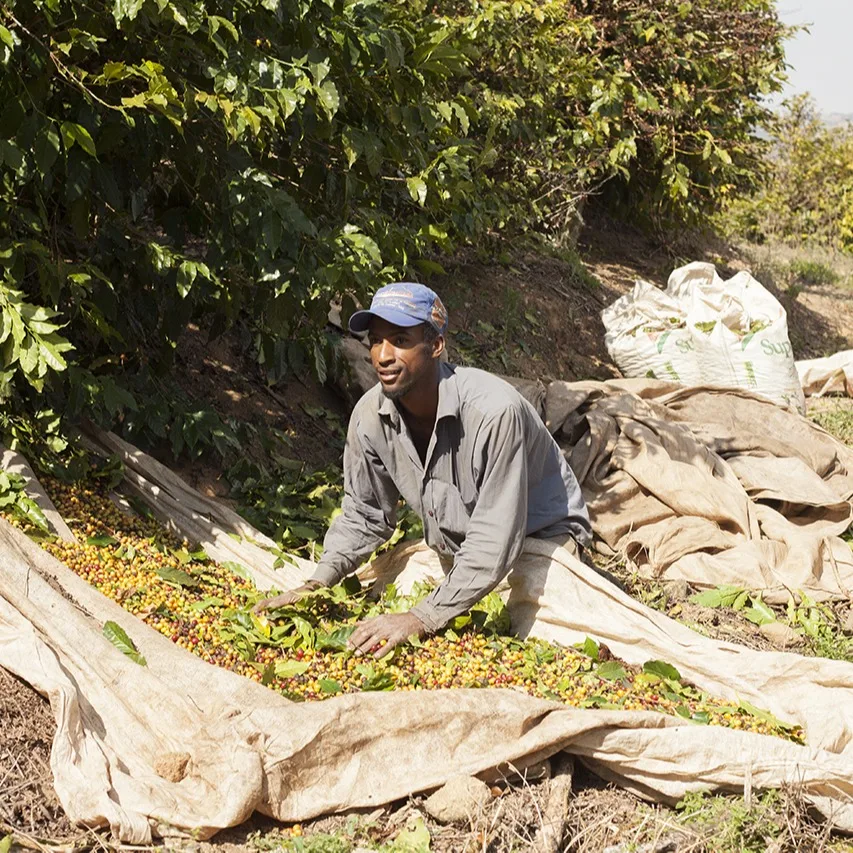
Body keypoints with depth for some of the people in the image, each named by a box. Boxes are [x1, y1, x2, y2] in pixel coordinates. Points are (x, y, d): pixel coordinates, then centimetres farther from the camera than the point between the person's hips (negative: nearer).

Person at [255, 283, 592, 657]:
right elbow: (364, 514, 2)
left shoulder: (495, 411, -35)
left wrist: (422, 618, -38)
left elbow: (494, 541, -34)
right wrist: (318, 583, -14)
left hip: (540, 534, -5)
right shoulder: (369, 416, -14)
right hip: (453, 547, 6)